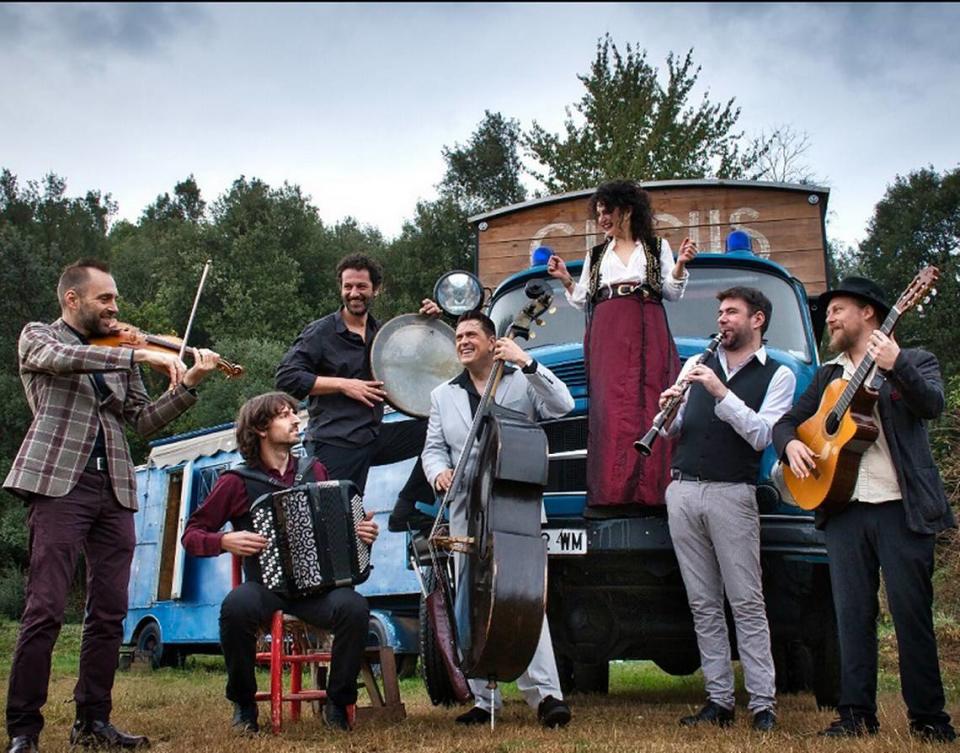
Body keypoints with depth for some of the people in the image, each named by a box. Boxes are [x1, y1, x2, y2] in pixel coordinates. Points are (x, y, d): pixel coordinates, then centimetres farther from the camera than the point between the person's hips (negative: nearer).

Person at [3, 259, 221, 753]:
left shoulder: (119, 355, 21)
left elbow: (144, 421, 14)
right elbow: (60, 358, -17)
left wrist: (189, 382, 1)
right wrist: (140, 355, -22)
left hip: (114, 491, 5)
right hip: (59, 483, -5)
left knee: (109, 614, 5)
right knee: (45, 611, -11)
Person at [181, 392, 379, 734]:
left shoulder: (314, 471, 12)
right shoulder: (237, 482, 2)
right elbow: (191, 535, 4)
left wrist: (362, 530, 2)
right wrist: (224, 541, -15)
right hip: (265, 585, -2)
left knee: (355, 607, -29)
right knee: (236, 606, -35)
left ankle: (338, 703, -6)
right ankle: (243, 705, -10)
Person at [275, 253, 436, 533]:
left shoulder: (381, 332, 14)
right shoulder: (320, 332, -4)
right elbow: (286, 377, -11)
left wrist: (426, 322, 10)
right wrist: (343, 385, -16)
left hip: (374, 436, 6)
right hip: (334, 444, -6)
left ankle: (406, 511, 3)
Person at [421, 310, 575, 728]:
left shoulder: (522, 383, 7)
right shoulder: (443, 396, 18)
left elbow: (563, 405, -10)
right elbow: (433, 449, 14)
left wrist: (527, 362, -16)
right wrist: (439, 472, -8)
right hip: (467, 517, 4)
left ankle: (545, 693, -13)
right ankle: (483, 700, 12)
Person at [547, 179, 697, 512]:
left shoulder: (657, 247, 18)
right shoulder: (596, 255, 25)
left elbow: (672, 293, 11)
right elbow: (583, 300, 20)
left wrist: (680, 264, -5)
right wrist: (566, 280, 5)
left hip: (648, 333, -1)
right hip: (606, 334, 2)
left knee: (649, 404, -13)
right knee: (610, 407, -13)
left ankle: (650, 491, -17)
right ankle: (612, 494, -19)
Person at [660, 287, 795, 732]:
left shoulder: (777, 375, 6)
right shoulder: (697, 364, 19)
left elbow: (761, 435, -8)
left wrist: (721, 392, -15)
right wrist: (668, 410, -3)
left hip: (732, 494, -4)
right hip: (683, 492, 4)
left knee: (746, 603, -5)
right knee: (703, 604, 4)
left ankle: (763, 704, -1)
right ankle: (719, 700, 9)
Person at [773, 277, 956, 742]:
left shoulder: (914, 362, 6)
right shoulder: (828, 376, 20)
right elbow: (785, 423, 20)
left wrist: (896, 366, -29)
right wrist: (791, 445, -3)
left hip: (901, 506, -4)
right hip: (843, 507, 4)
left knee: (911, 612, -1)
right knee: (852, 615, 4)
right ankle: (857, 715, 10)